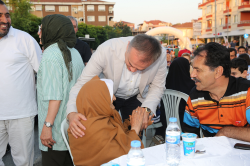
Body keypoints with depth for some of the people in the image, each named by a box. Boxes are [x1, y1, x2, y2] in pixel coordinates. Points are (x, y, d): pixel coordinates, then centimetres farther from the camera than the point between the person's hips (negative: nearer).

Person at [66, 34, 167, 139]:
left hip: (135, 98, 2)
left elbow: (157, 86, -12)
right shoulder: (106, 50, -36)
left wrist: (146, 109, -28)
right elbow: (82, 83, -30)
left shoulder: (160, 56, -29)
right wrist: (72, 113, -45)